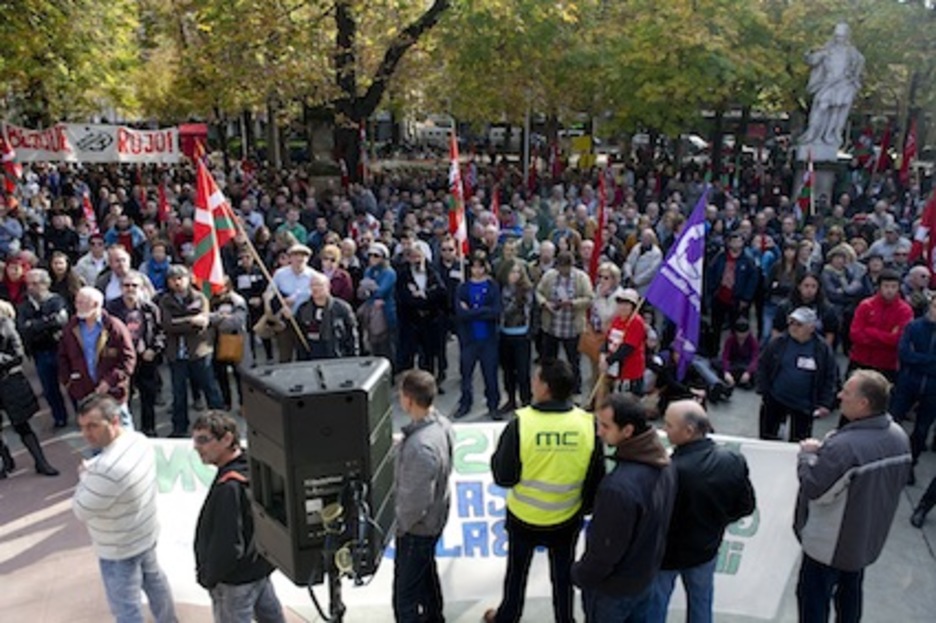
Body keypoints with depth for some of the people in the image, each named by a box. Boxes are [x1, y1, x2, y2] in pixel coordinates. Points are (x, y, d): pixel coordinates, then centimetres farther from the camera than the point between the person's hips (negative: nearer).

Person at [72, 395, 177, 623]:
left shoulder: (107, 468, -39)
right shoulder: (139, 440, -10)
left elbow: (81, 511, -23)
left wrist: (84, 475, -11)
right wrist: (92, 471, -5)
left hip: (120, 549, -9)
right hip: (146, 533, 9)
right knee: (153, 577, 31)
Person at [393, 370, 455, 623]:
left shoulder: (420, 447, -36)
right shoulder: (442, 423, -9)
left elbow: (416, 502, -29)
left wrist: (399, 526, -12)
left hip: (418, 526, -9)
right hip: (436, 517, 9)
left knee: (405, 595, 7)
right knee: (426, 573, 30)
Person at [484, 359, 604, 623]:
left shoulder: (521, 423, -26)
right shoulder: (588, 424, -18)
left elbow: (503, 477, -17)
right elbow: (596, 478, -5)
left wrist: (497, 456, 3)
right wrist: (586, 506, 12)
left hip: (523, 518, -1)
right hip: (568, 519, 1)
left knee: (517, 571, 24)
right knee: (563, 575, 23)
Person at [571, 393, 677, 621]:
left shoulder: (619, 487, -39)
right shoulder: (664, 462, -11)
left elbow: (605, 550, -27)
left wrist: (580, 575, -8)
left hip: (612, 588, -7)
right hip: (646, 575, 7)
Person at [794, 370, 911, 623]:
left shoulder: (843, 446, -36)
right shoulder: (899, 436, -9)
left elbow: (813, 490, -28)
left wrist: (807, 454, -11)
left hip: (830, 544, -7)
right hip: (869, 537, 7)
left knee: (813, 598, 12)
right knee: (851, 592, 26)